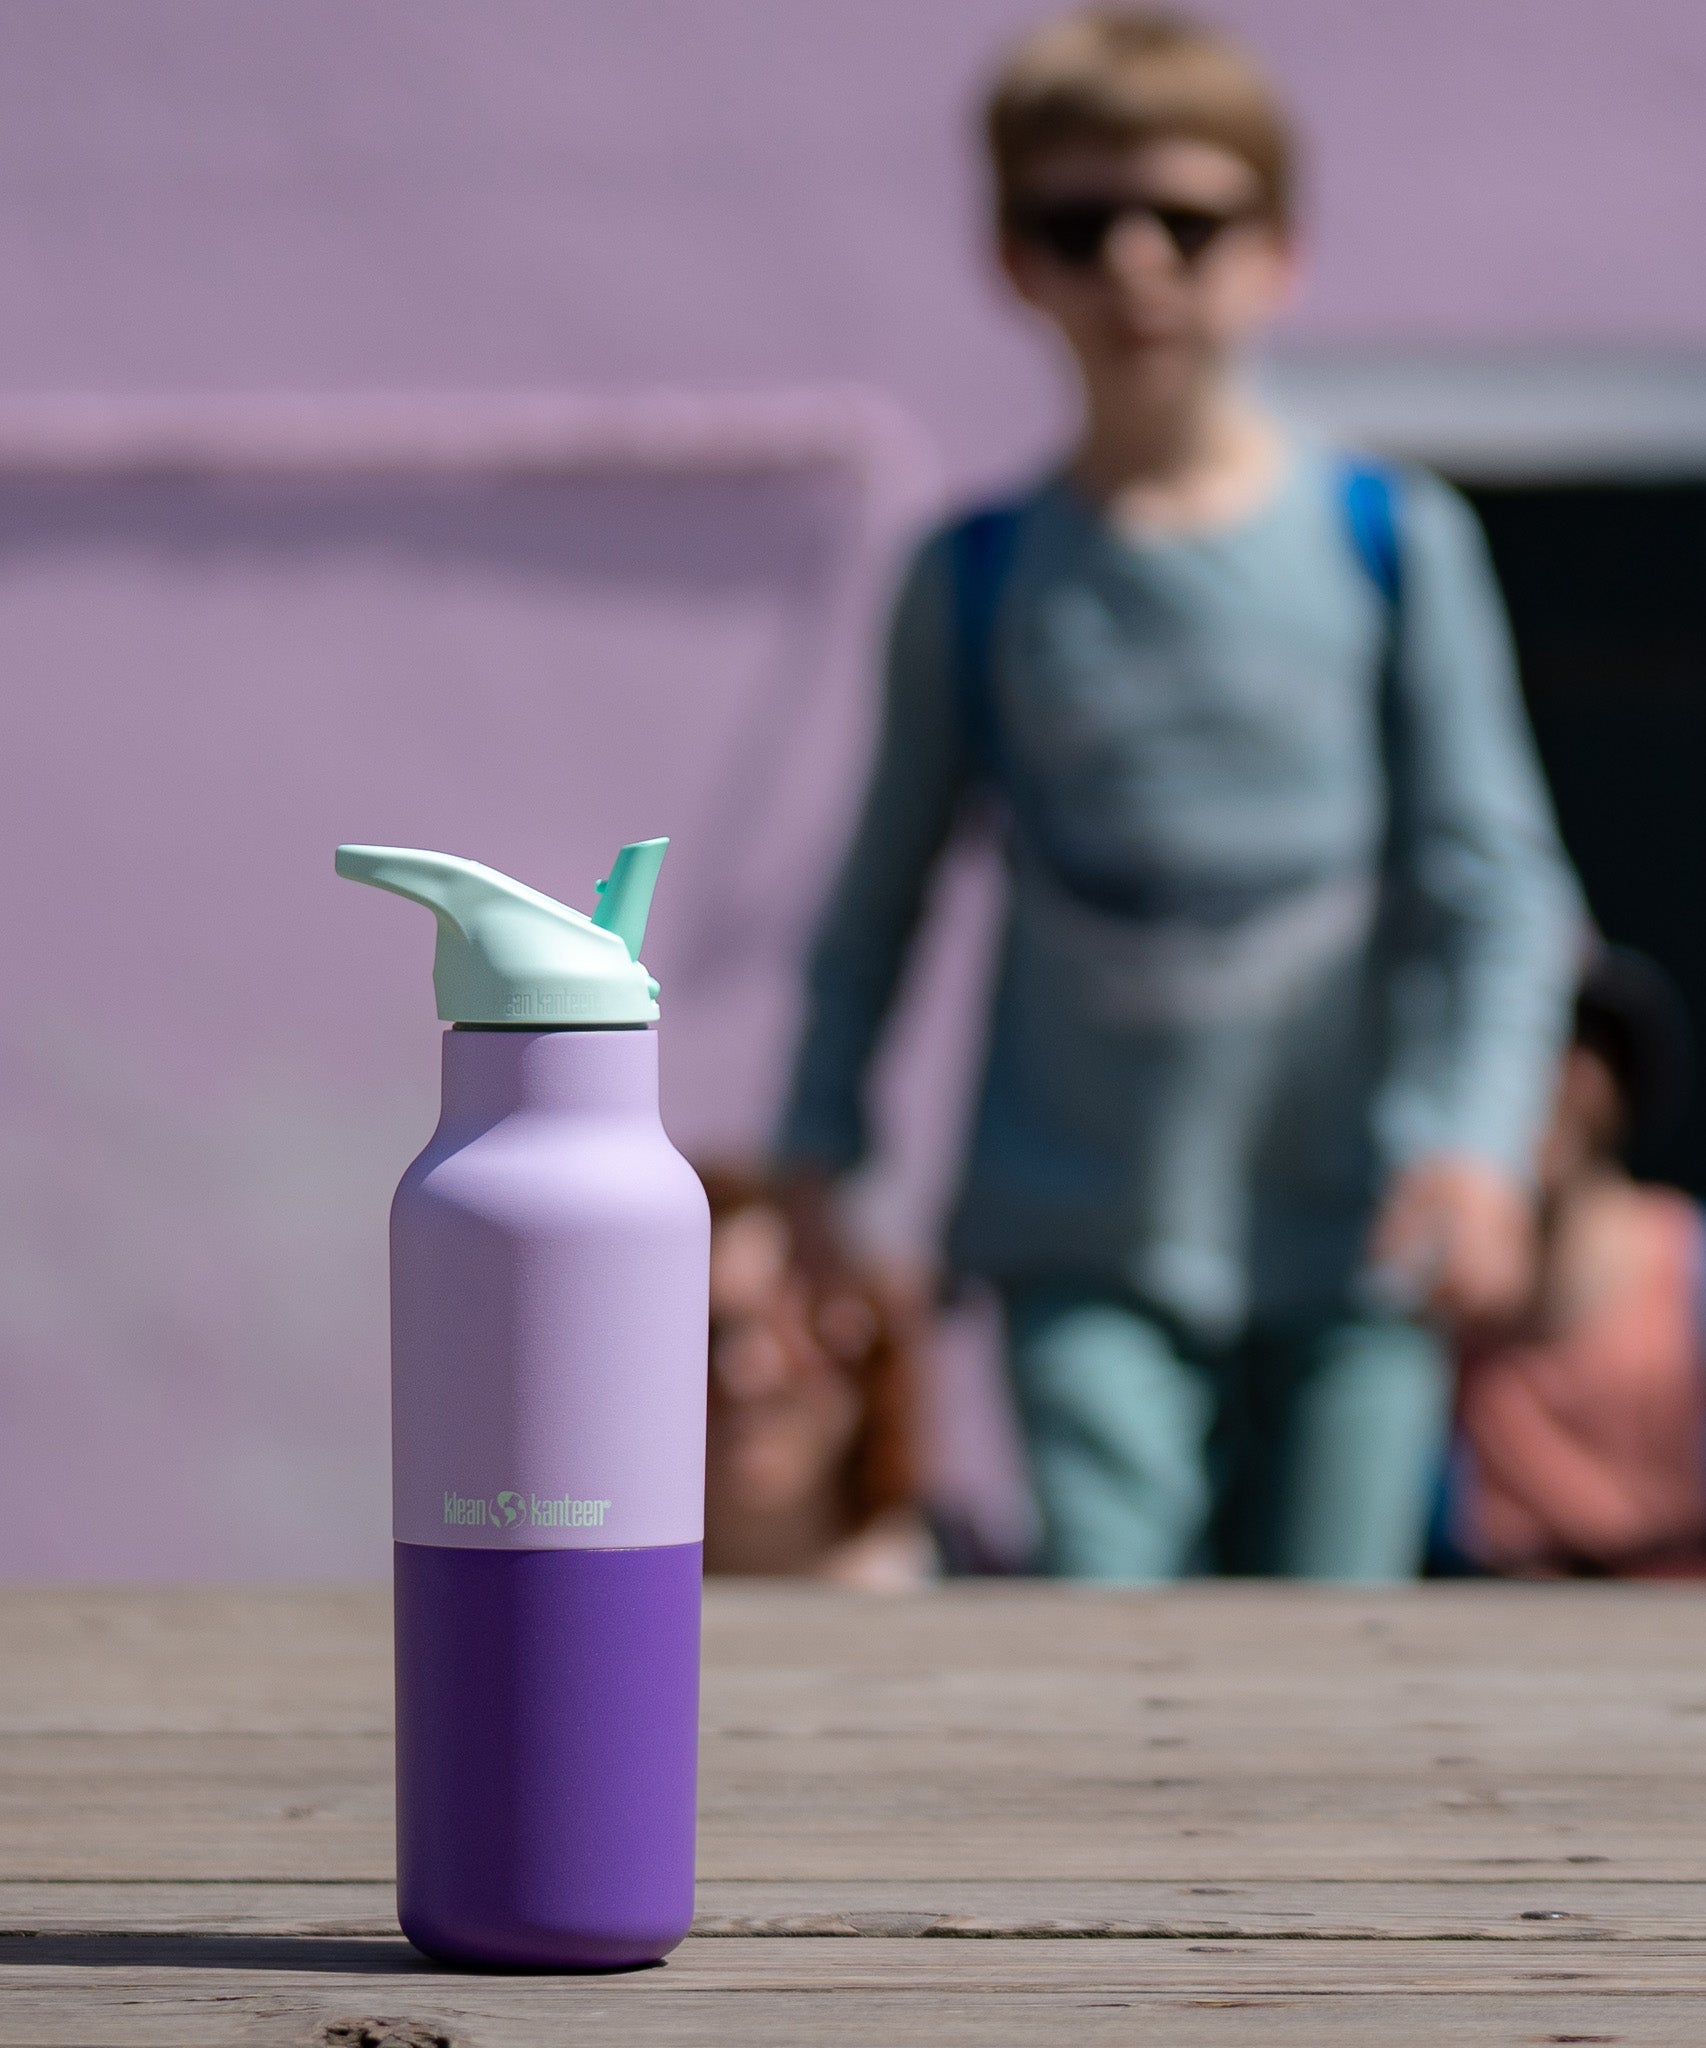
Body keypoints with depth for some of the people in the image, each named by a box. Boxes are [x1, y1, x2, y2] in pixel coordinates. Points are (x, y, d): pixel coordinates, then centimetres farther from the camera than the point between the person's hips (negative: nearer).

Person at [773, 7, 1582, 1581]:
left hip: (1349, 1230, 0)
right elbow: (882, 890, 16)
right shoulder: (979, 579, 5)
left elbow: (1491, 875, 1)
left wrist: (1477, 1141, -11)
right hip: (1084, 1241, 0)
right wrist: (820, 1147, 13)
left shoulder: (1392, 543, 3)